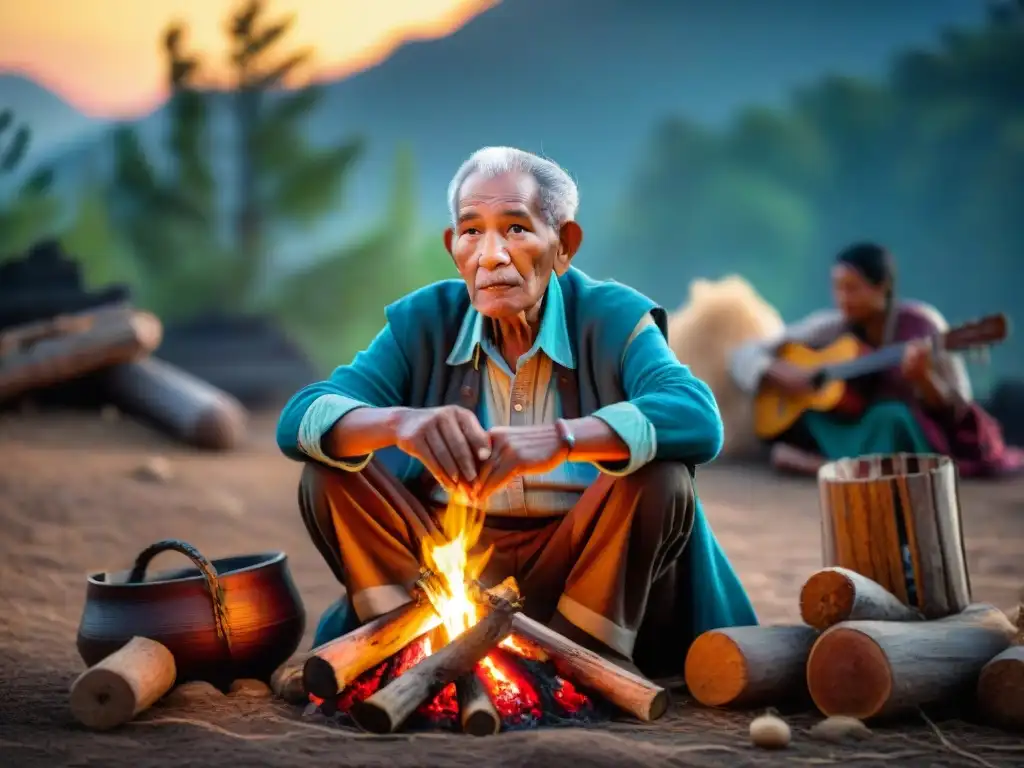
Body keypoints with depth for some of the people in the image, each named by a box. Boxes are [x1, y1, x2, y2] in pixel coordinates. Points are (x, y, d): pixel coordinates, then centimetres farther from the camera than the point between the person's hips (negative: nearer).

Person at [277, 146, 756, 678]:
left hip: (578, 566, -2)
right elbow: (298, 421, -12)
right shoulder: (422, 323, 0)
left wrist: (561, 439, -42)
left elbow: (699, 420, -26)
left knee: (662, 477, -27)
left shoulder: (612, 319, -6)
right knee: (329, 476, -16)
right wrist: (397, 424, -35)